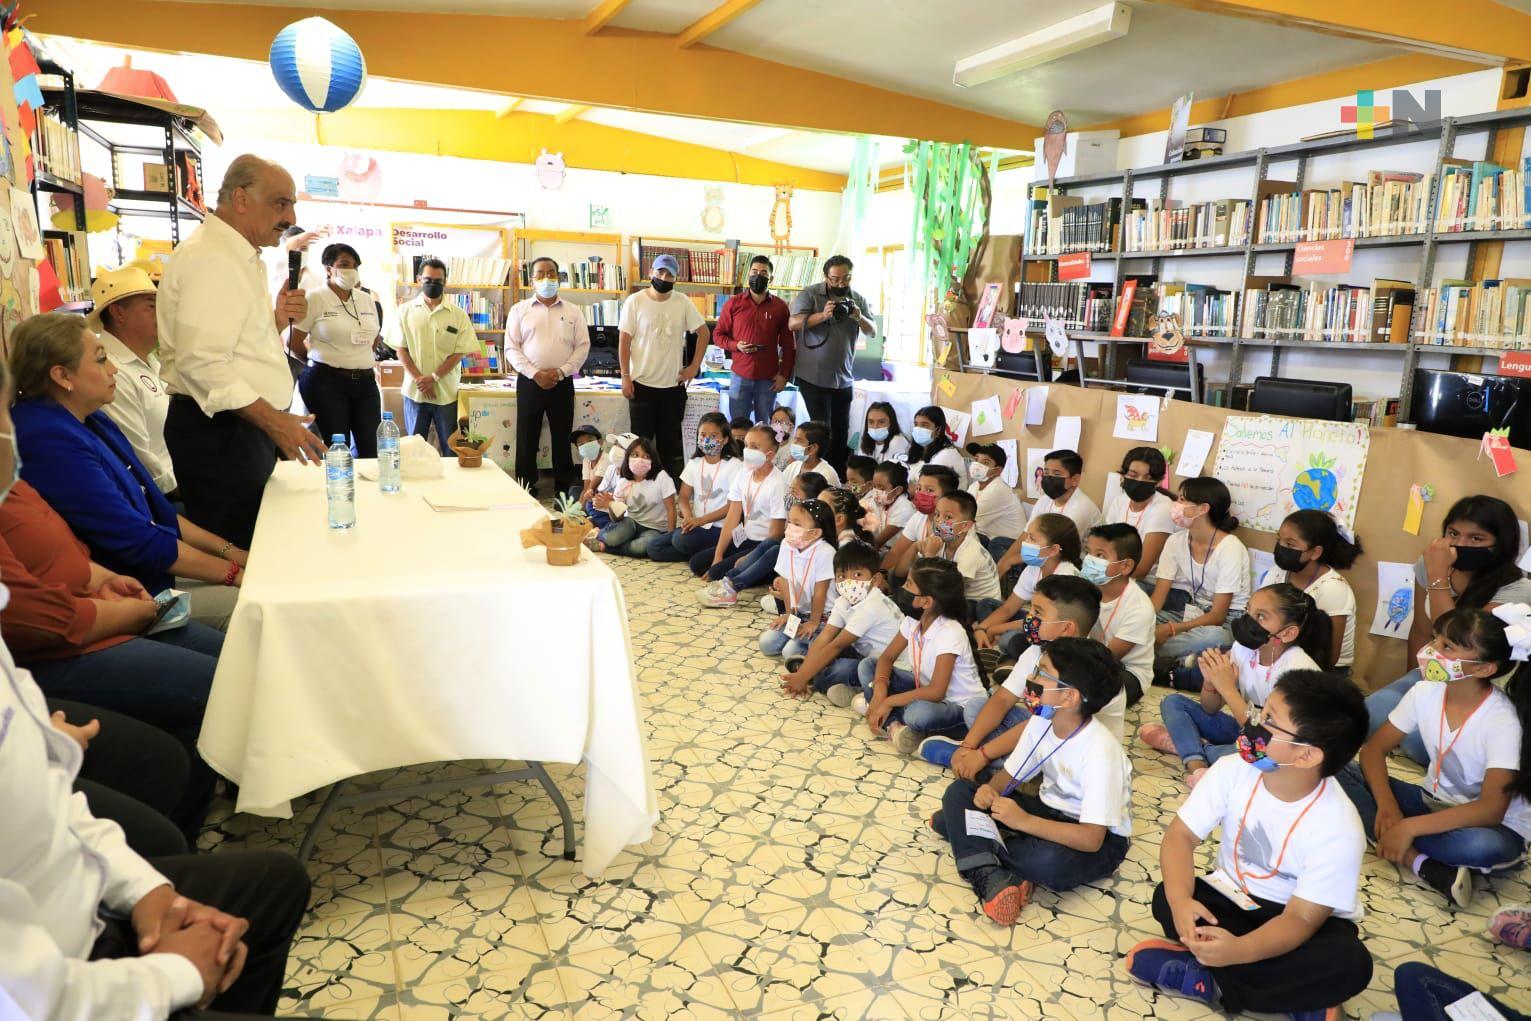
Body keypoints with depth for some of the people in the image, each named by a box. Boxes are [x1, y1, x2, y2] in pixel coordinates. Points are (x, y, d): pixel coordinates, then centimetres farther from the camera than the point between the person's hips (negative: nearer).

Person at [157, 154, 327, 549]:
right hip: (218, 433, -10)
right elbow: (202, 362, -23)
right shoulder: (209, 258, -15)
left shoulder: (241, 259, 19)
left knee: (254, 545, 13)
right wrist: (273, 420, -25)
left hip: (244, 428, 10)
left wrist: (277, 321, 8)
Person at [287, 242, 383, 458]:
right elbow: (293, 342, -2)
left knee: (370, 449, 2)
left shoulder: (366, 299, 12)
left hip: (365, 382, 5)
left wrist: (355, 360, 15)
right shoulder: (315, 298, -4)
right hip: (326, 382, -5)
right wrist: (323, 362, 10)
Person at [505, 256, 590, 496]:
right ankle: (526, 490, 13)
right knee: (527, 438, 3)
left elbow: (582, 347, 3)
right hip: (529, 382, 0)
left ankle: (564, 489, 14)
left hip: (562, 383, 0)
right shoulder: (519, 310, 5)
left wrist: (561, 371, -11)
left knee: (562, 438, 5)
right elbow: (511, 348, 0)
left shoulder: (573, 311, 7)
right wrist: (535, 374, -12)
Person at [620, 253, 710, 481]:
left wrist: (694, 367, 3)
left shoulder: (683, 302, 1)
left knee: (671, 441, 12)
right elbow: (624, 340, -4)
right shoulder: (635, 301, -4)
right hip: (642, 384, -2)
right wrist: (625, 377, -8)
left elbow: (703, 332, 9)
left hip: (674, 385, 2)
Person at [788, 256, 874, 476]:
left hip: (844, 378, 5)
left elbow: (872, 331, 5)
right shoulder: (809, 294, -6)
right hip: (813, 377, -5)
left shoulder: (858, 300, 8)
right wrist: (823, 315, -29)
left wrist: (859, 318, -17)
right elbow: (793, 324, -16)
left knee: (841, 431, 10)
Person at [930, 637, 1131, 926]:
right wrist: (990, 791, -21)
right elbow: (1009, 776, 3)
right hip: (1049, 809, 7)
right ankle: (990, 876, -28)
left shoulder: (1100, 750, -29)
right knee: (959, 791, -8)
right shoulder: (1041, 722, -7)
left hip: (1099, 841, -7)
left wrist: (1023, 820, -36)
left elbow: (1092, 838, -32)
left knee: (1048, 861, -41)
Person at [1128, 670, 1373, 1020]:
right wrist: (1181, 901, -36)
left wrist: (1239, 950, -46)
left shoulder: (1338, 829, -27)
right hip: (1235, 898, 3)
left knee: (1348, 964, -33)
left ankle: (1208, 981, -20)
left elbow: (1300, 918, -26)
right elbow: (1181, 836, -16)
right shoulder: (1233, 770, -19)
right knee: (1167, 898, -25)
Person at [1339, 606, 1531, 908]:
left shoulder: (1502, 721, -24)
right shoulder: (1425, 693, -10)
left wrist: (1408, 827, -37)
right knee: (1339, 771, -17)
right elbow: (1374, 748, -4)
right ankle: (1419, 863, -27)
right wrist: (1387, 806, -22)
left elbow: (1491, 809, -32)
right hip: (1433, 802, 6)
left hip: (1489, 823, -5)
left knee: (1486, 846, -43)